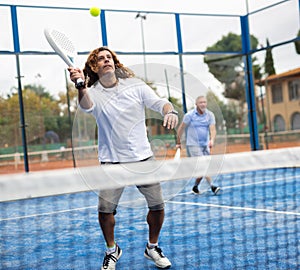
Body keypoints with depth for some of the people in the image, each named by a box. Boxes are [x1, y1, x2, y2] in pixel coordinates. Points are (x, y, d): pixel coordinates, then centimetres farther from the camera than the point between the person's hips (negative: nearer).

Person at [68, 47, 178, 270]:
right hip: (111, 161, -2)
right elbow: (86, 105, -25)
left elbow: (160, 102, -1)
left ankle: (152, 247, 25)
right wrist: (81, 86, -47)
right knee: (105, 208, -10)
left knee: (157, 205, 0)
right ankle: (112, 250, 17)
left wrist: (170, 111, -24)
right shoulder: (93, 92, -3)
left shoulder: (135, 85, 3)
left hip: (143, 158, 2)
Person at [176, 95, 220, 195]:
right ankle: (212, 186, -22)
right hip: (193, 145, -4)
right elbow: (181, 128, 2)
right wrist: (178, 142, 6)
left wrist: (212, 140, -28)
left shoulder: (210, 115, 1)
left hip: (205, 145, 4)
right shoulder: (189, 115, -7)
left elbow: (212, 129, -9)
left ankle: (195, 187, 26)